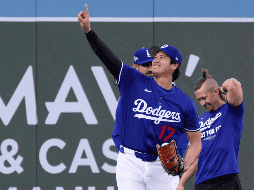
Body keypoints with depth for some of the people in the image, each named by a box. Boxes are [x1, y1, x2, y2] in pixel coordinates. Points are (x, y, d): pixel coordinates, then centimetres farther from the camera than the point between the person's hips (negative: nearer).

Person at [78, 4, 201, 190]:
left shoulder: (185, 103, 1)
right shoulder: (134, 81, 1)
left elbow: (196, 141, 7)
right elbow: (108, 58, -11)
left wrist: (185, 166, -13)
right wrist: (88, 31, -26)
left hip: (164, 166, 0)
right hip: (130, 162, 0)